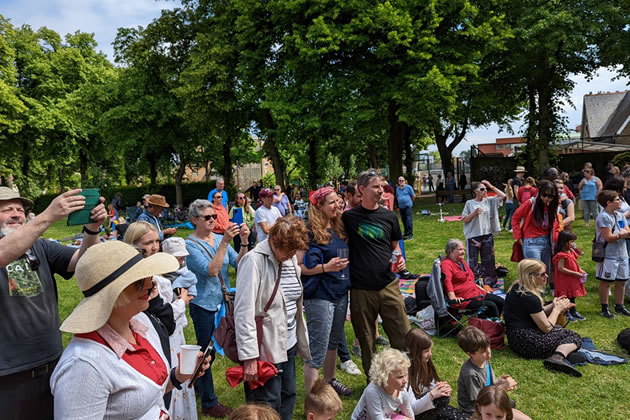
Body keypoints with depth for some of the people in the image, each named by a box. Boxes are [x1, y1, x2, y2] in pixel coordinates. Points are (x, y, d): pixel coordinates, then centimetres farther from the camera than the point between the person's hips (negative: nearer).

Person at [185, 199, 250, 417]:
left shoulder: (219, 238, 1)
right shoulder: (190, 244, -15)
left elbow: (239, 264, -7)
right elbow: (211, 270, -27)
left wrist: (244, 242, -22)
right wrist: (225, 242, -31)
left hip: (222, 301, 6)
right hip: (204, 305, -6)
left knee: (211, 349, 21)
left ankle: (199, 382, 46)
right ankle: (209, 403, 24)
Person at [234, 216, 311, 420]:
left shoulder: (290, 258, 5)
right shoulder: (254, 260, -19)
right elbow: (244, 312, -21)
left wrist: (301, 338, 12)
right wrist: (249, 357, -21)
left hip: (288, 343, 7)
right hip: (265, 349, -7)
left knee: (288, 397, 17)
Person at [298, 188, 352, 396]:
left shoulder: (339, 228, 8)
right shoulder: (311, 232, -14)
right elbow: (298, 267, -18)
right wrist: (326, 267, -24)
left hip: (340, 293, 8)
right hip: (319, 296, -8)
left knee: (333, 342, 24)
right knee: (317, 353, -4)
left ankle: (330, 380, 43)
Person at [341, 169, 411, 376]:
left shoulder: (389, 216, 6)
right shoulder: (349, 217, -2)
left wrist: (399, 259, -1)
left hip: (389, 285, 2)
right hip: (361, 289, -2)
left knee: (403, 335, 4)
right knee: (366, 341, 12)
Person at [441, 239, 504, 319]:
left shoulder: (462, 261, 17)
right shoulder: (446, 264, -14)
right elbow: (447, 281, -29)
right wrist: (453, 298, -39)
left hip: (476, 292, 10)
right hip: (464, 299, -10)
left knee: (500, 302, 4)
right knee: (491, 306, -20)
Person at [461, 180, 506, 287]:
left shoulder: (489, 201, 5)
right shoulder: (470, 203, -4)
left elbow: (503, 196, -1)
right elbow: (464, 219, -3)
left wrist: (491, 186, -1)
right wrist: (474, 213, -17)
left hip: (487, 235, 3)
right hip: (473, 236, -3)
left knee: (488, 260, 11)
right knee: (472, 262, 2)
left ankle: (489, 283, 24)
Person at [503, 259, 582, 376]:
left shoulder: (517, 287, 7)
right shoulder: (529, 297, -22)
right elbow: (547, 327, -14)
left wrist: (553, 306, 5)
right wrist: (557, 309, 0)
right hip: (526, 343, -10)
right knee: (574, 337, -2)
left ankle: (556, 357, -1)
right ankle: (557, 357, -27)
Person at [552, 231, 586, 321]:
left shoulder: (571, 252, 7)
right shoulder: (561, 255, -23)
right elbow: (561, 268, -26)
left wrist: (580, 270, 3)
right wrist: (575, 273, -23)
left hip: (573, 280, 9)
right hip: (564, 280, -9)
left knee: (572, 296, 20)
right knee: (565, 297, 2)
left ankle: (573, 312, 33)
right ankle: (566, 314, 14)